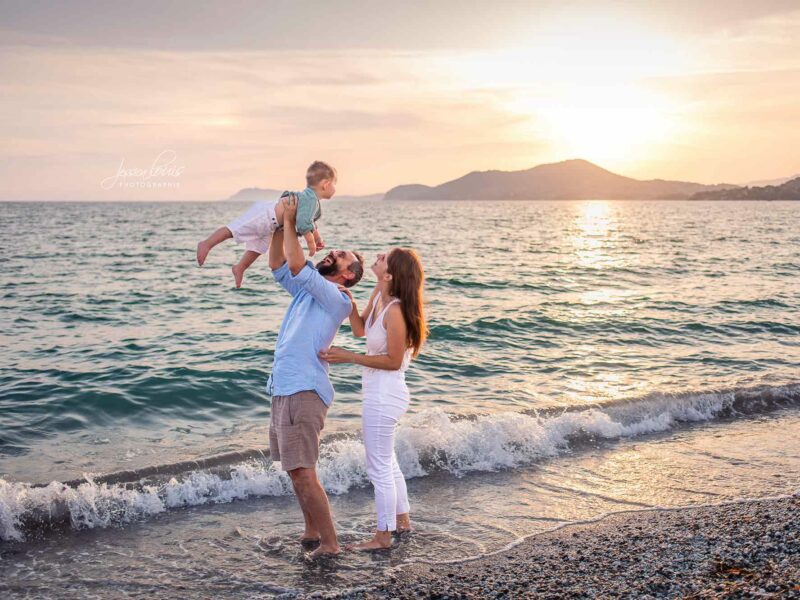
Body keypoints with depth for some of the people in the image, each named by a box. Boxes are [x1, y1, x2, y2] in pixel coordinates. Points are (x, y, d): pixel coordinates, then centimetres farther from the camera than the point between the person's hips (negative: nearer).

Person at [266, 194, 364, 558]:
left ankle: (330, 545, -5)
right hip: (284, 390, 9)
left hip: (304, 392, -9)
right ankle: (312, 532, 26)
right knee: (294, 470, 15)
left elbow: (296, 266, -18)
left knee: (303, 472, -11)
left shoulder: (336, 298, -9)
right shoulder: (307, 290, 17)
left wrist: (290, 222, -9)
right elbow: (278, 267, 18)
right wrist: (280, 226, 8)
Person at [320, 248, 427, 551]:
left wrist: (348, 357, -19)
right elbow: (360, 330, 12)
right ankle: (402, 520, 40)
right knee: (387, 461, 24)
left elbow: (393, 361, -20)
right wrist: (349, 302, -4)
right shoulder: (378, 295, 0)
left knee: (379, 468, 5)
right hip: (381, 392, 10)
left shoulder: (395, 311, -26)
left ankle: (383, 535, 20)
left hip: (384, 395, -10)